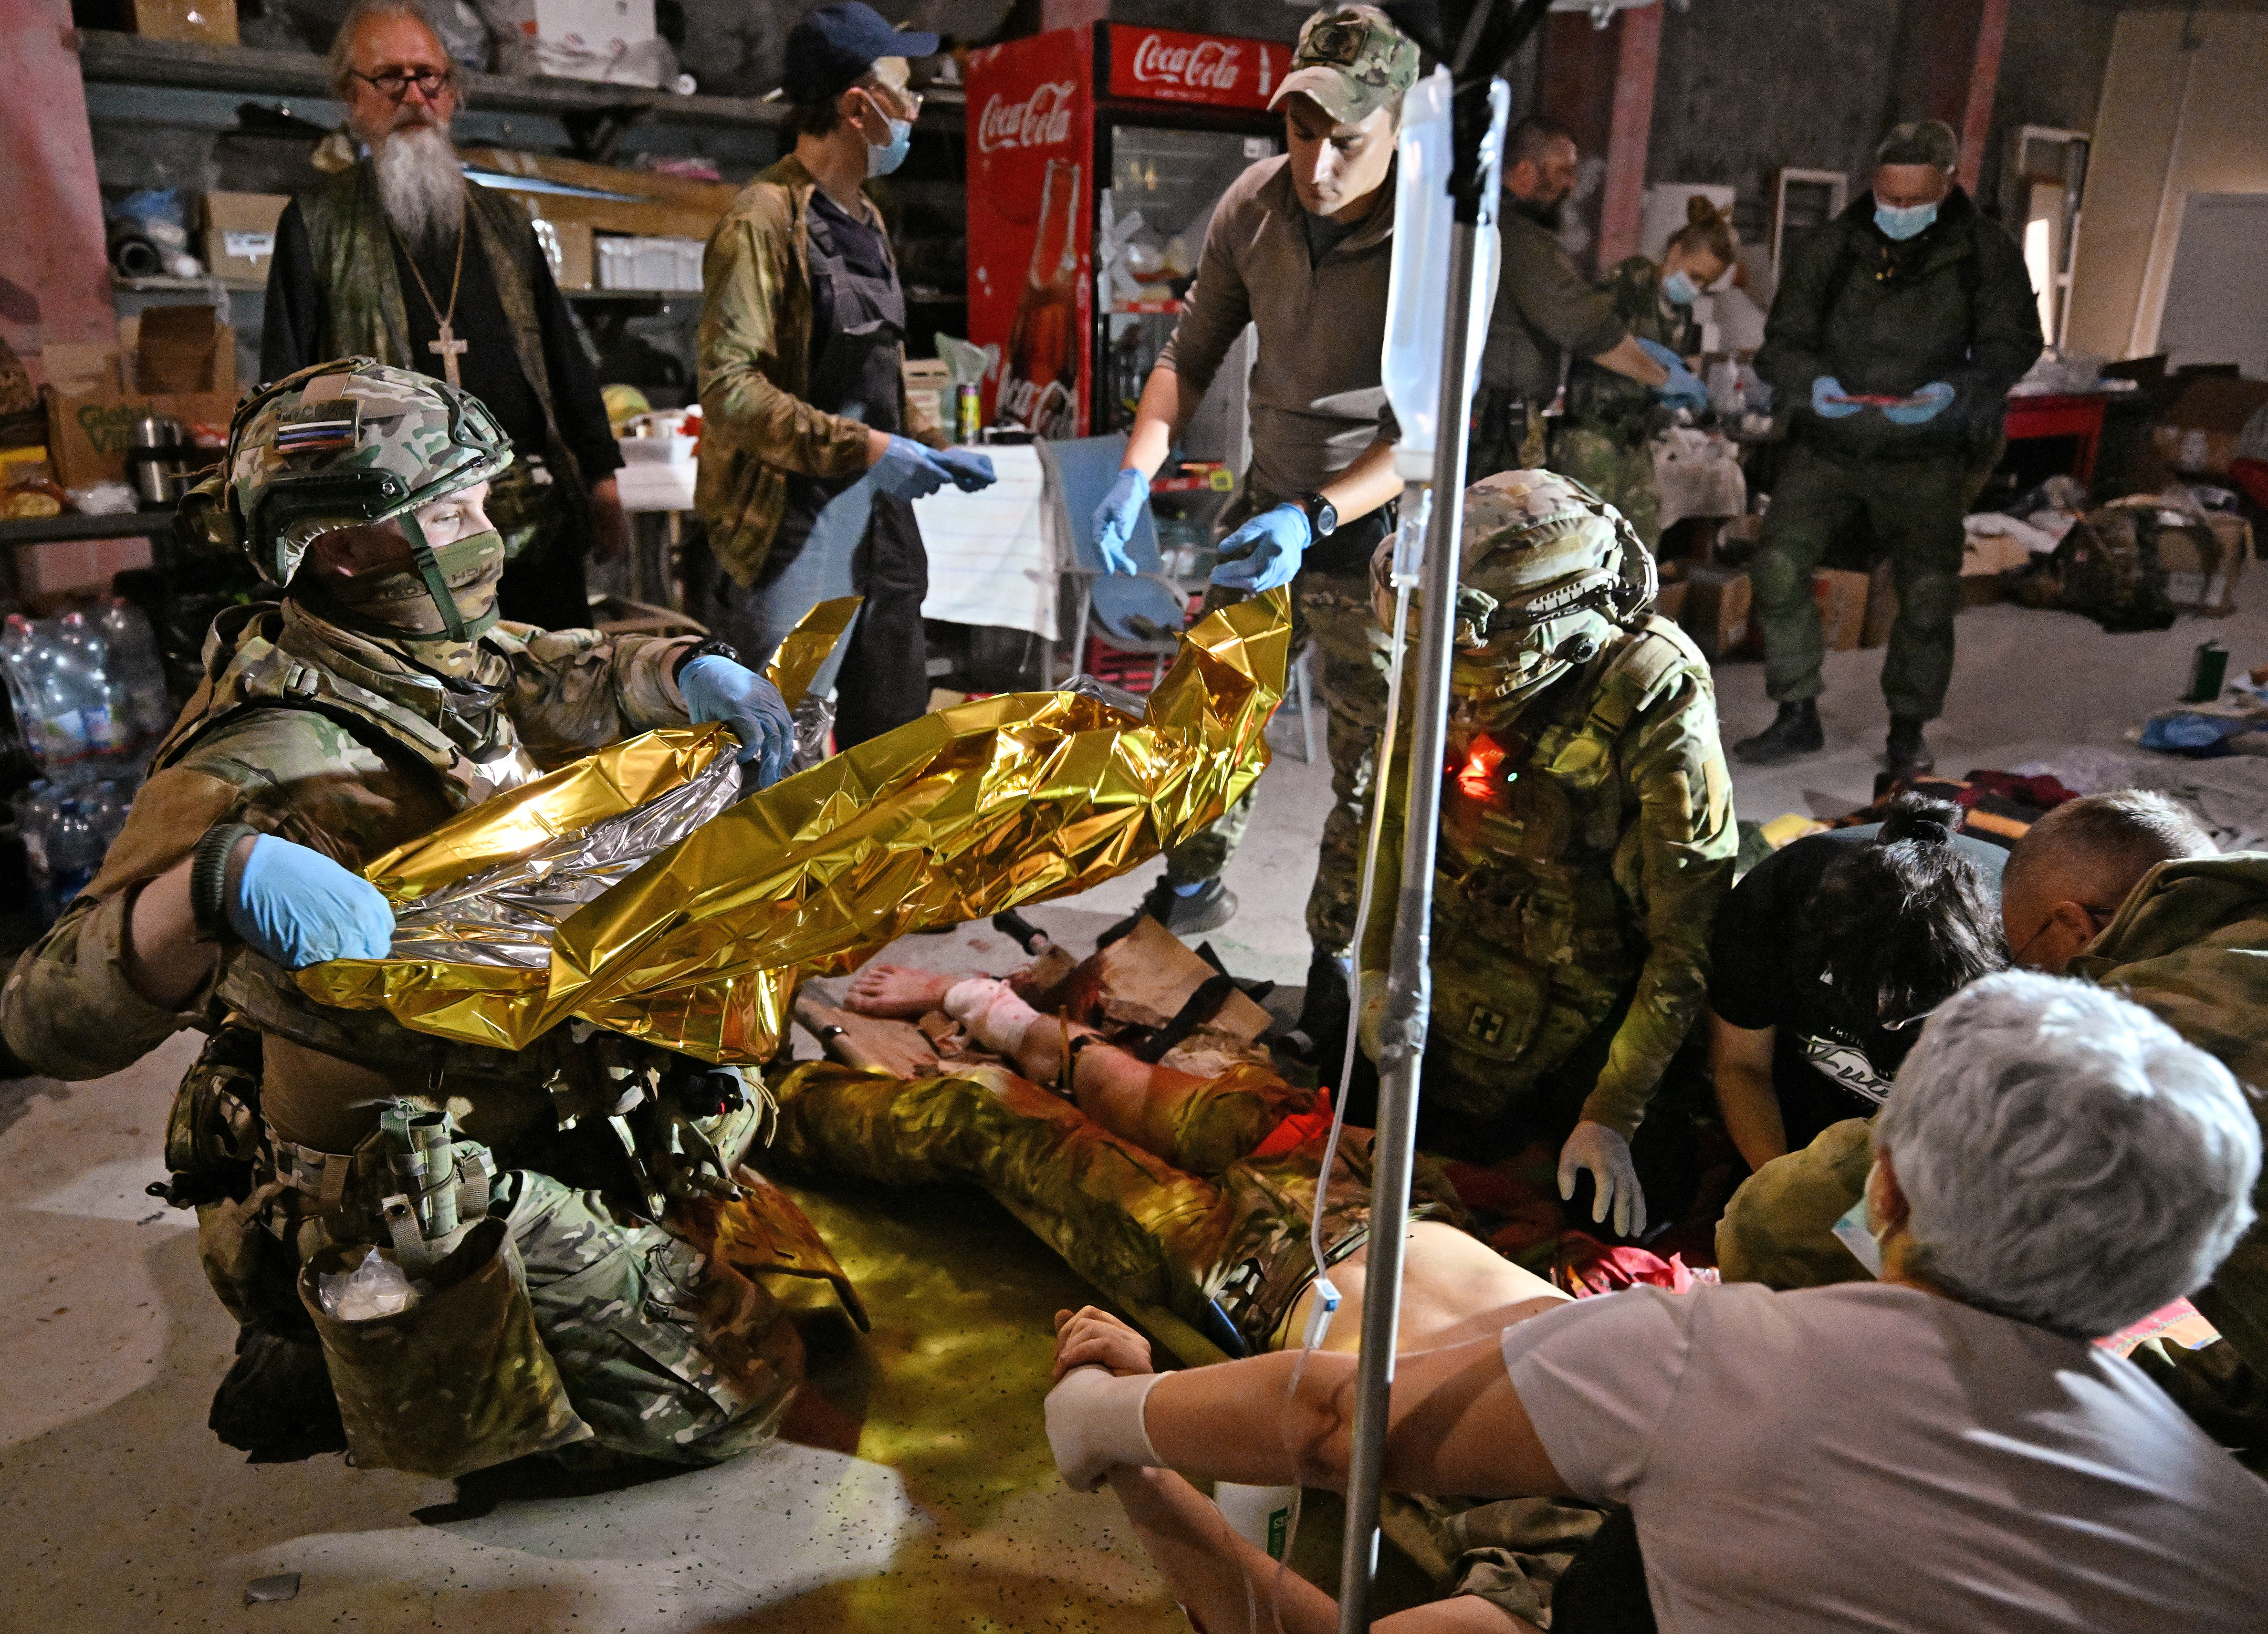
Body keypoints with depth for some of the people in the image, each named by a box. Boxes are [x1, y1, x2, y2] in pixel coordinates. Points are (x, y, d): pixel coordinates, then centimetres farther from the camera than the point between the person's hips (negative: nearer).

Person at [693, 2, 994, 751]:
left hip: (880, 522, 9)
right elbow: (728, 390, -20)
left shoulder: (866, 218, 15)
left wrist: (932, 448, 9)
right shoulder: (764, 220, -13)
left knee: (894, 739, 15)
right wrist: (863, 449, -24)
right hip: (793, 538, -8)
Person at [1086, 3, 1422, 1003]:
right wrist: (1137, 472, -11)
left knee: (1369, 770, 5)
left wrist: (1313, 518, -36)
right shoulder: (1254, 204, -6)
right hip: (1266, 516, 5)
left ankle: (1335, 959, 26)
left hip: (1373, 537, -5)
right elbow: (1192, 354, 4)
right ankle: (1192, 890, 42)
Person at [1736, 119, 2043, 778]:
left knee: (1928, 591, 1)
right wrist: (1811, 382, -22)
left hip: (1926, 457, 0)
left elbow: (2011, 344, -1)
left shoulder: (1986, 253, 0)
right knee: (1778, 564, -13)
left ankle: (1909, 729, 21)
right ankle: (1797, 717, 1)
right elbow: (1782, 341, 1)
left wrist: (1955, 390, -22)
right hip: (1830, 445, 1)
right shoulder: (1831, 247, 0)